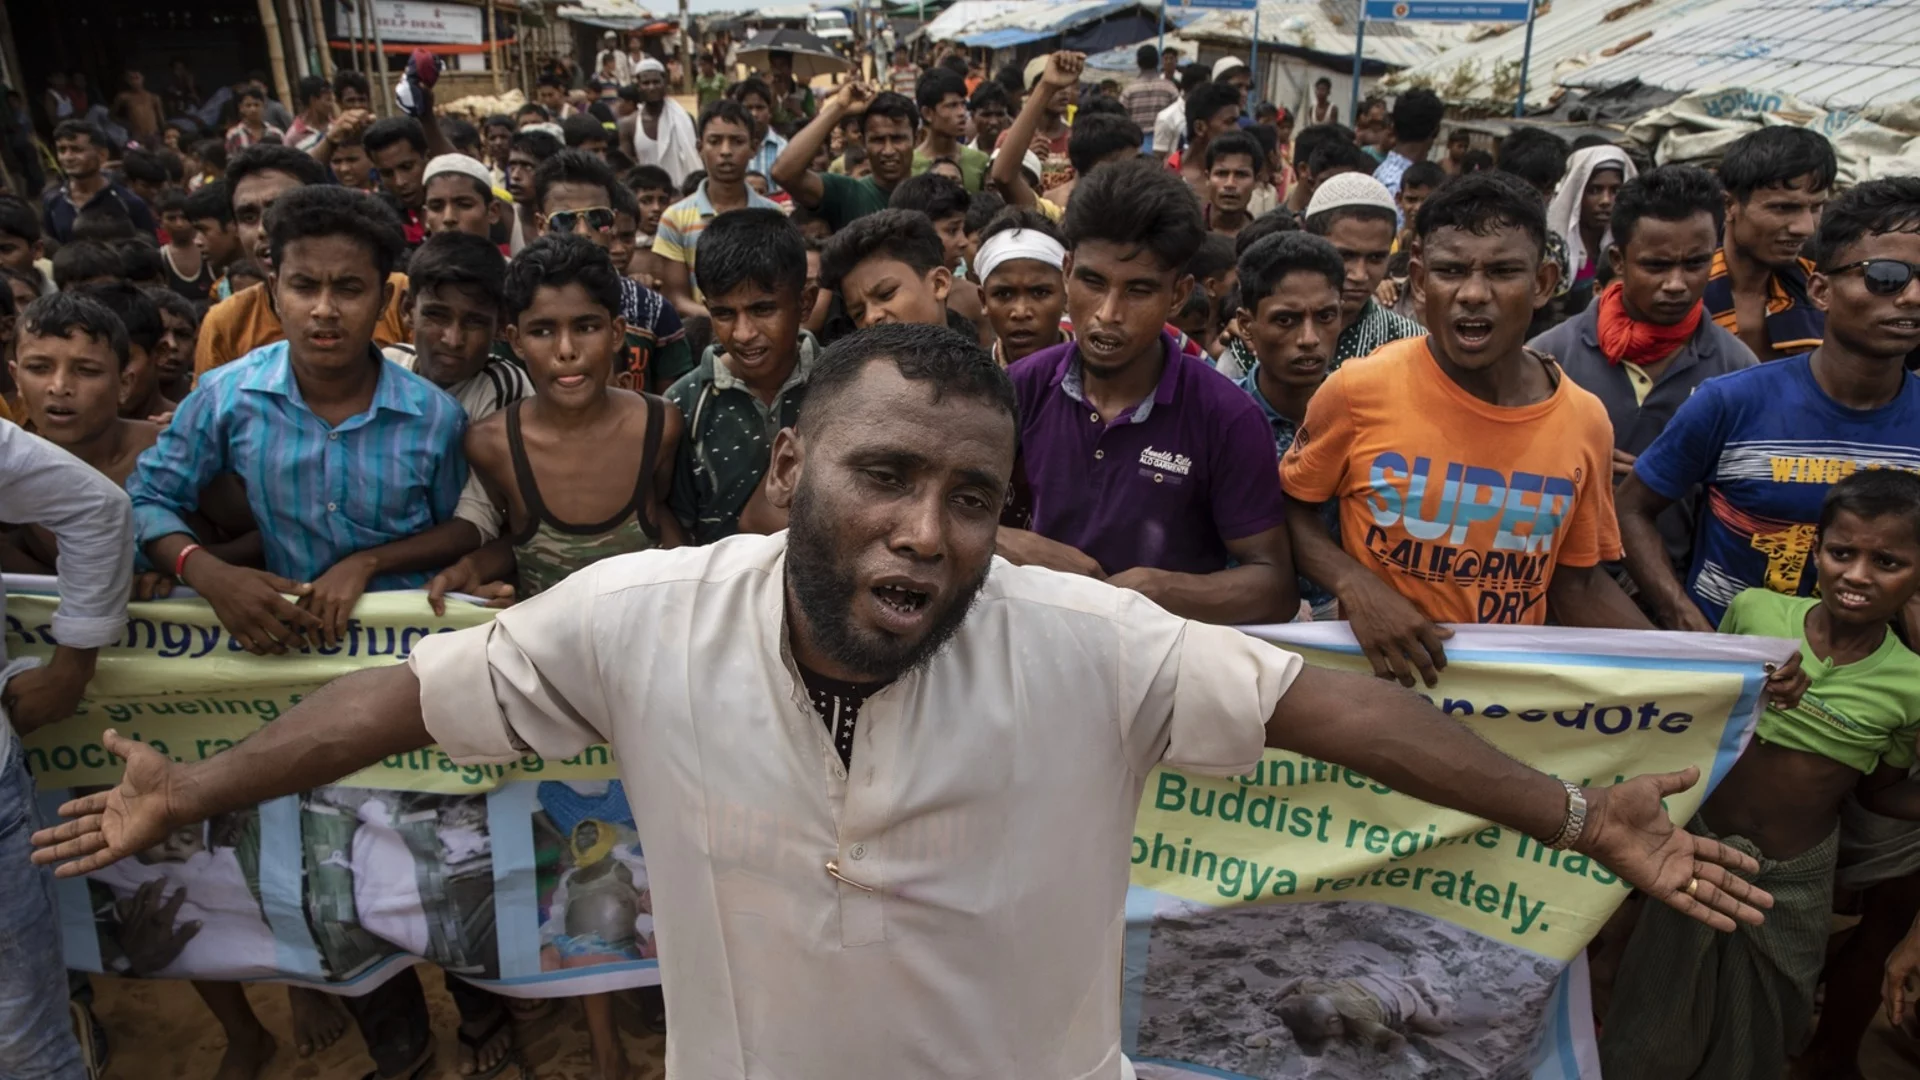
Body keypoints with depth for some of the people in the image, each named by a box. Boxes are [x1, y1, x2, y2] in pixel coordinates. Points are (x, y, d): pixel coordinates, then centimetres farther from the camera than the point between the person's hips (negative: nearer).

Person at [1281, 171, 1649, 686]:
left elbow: (1576, 582, 9)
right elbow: (1290, 504, 1)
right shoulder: (1359, 391, -12)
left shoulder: (1586, 421, -3)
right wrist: (1354, 584, -15)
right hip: (1379, 677, -3)